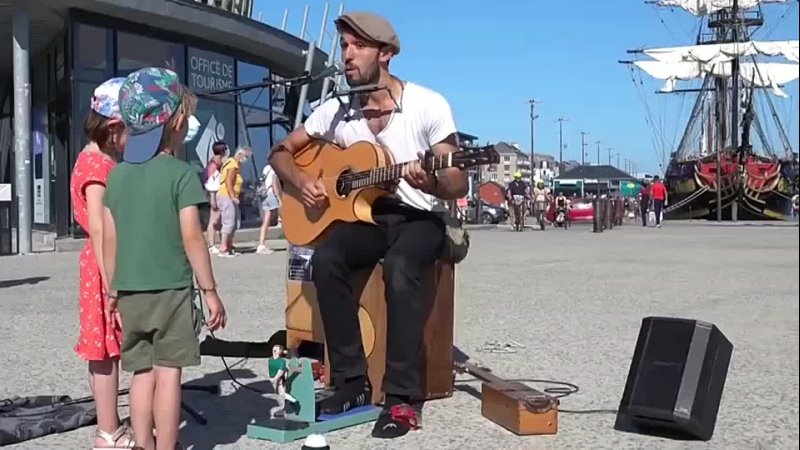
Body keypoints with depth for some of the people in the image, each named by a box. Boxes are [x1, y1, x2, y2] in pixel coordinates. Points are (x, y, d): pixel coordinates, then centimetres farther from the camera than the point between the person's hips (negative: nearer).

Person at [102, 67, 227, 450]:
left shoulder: (117, 174, 6)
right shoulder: (181, 173, -9)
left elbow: (110, 239, 8)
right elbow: (192, 238, -13)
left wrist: (113, 290, 17)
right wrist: (210, 292, -7)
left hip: (130, 292, 5)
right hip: (170, 289, -5)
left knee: (143, 371, 13)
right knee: (168, 372, 0)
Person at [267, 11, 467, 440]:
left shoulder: (429, 105, -9)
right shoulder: (336, 110, 2)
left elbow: (459, 185, -9)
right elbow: (281, 152, 12)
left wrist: (430, 183, -32)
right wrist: (302, 180, -9)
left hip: (417, 216, -3)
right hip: (362, 214, 4)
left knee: (399, 268, -36)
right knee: (326, 259, -29)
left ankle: (403, 397, -28)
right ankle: (352, 380, -17)